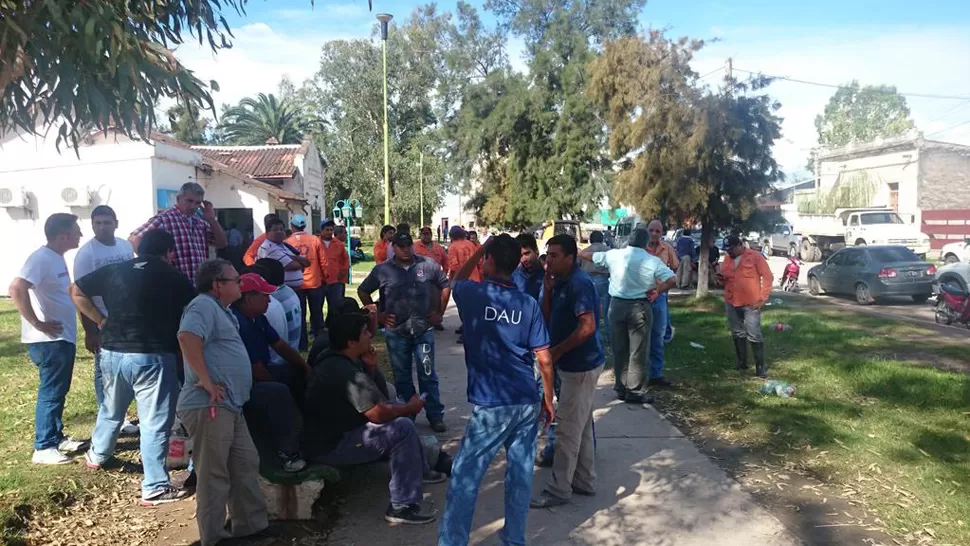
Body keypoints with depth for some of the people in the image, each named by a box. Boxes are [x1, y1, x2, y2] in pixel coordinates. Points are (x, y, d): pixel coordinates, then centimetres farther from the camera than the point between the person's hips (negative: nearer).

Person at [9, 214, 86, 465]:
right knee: (51, 393, -3)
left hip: (63, 338, 10)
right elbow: (16, 289, -29)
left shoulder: (57, 258, 12)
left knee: (59, 391, 17)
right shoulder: (42, 258, -18)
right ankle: (43, 448, 6)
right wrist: (37, 324, -23)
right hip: (49, 341, -10)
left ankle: (57, 437, 29)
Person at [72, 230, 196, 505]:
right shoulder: (174, 277, -4)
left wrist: (102, 321, 13)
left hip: (112, 352, 6)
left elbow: (76, 291, 15)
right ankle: (154, 488, 3)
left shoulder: (114, 270, 8)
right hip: (152, 357, -6)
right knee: (155, 423, 0)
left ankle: (96, 455, 52)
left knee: (111, 408, 29)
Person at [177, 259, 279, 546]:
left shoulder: (221, 310, 20)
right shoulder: (204, 304, -12)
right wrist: (206, 380, -26)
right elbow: (187, 338, -30)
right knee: (214, 476, 0)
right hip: (208, 406, -10)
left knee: (246, 465, 16)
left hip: (230, 406, 10)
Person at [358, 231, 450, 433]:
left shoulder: (428, 265, -2)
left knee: (428, 375, 3)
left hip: (424, 330, -1)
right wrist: (377, 315, 5)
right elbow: (362, 291, 11)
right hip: (396, 333, 1)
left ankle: (436, 416, 13)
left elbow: (446, 285, 11)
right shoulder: (382, 270, -1)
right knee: (402, 377, 12)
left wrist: (439, 312, 6)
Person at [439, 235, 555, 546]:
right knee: (521, 472, 14)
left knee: (465, 476, 5)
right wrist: (548, 400, 12)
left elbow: (456, 281, 21)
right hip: (528, 402, 4)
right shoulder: (528, 303, 1)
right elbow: (544, 359, 2)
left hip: (491, 405, -4)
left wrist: (480, 250, 21)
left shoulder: (472, 295, -6)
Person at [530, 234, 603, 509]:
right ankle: (584, 480, 29)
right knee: (581, 426, 17)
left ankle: (558, 489, 8)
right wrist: (547, 289, -3)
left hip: (581, 366, -10)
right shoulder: (561, 282, 9)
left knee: (568, 428, -2)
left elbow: (588, 327, -27)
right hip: (575, 364, 10)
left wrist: (557, 351, -20)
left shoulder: (579, 283, -20)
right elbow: (547, 318, 11)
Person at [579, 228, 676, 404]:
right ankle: (635, 391, 8)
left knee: (619, 349, 14)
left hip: (617, 305, 3)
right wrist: (657, 291, 2)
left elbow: (591, 256, 14)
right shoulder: (653, 261, -7)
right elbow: (672, 280, -12)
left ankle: (620, 388, 22)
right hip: (640, 307, -3)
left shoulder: (614, 255, 0)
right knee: (638, 351, 4)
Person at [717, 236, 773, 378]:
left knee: (754, 335, -6)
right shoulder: (727, 259, 9)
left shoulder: (755, 257, -8)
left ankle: (761, 366, 2)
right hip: (731, 303, 6)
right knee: (737, 334, 13)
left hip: (751, 304, -6)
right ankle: (742, 363, 24)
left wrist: (762, 298, -12)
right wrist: (720, 278, -5)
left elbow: (768, 277, -7)